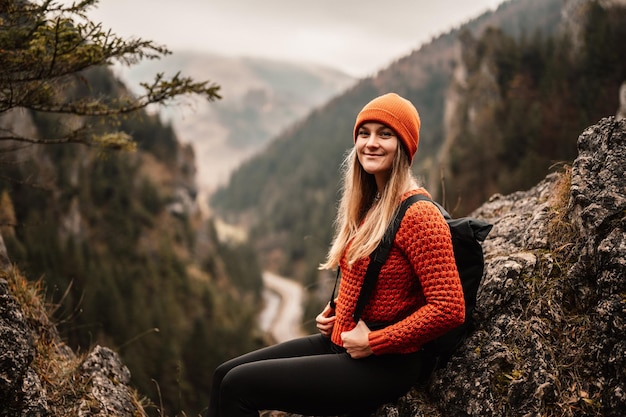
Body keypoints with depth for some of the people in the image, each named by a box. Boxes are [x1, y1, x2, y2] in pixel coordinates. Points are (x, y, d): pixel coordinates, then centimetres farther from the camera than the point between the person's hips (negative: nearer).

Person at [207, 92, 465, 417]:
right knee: (225, 374, 5)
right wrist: (335, 311, 5)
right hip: (339, 342, 9)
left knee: (238, 385, -13)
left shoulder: (417, 214, -19)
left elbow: (449, 309, -24)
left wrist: (372, 342, -19)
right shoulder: (370, 204, 8)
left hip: (382, 365, -9)